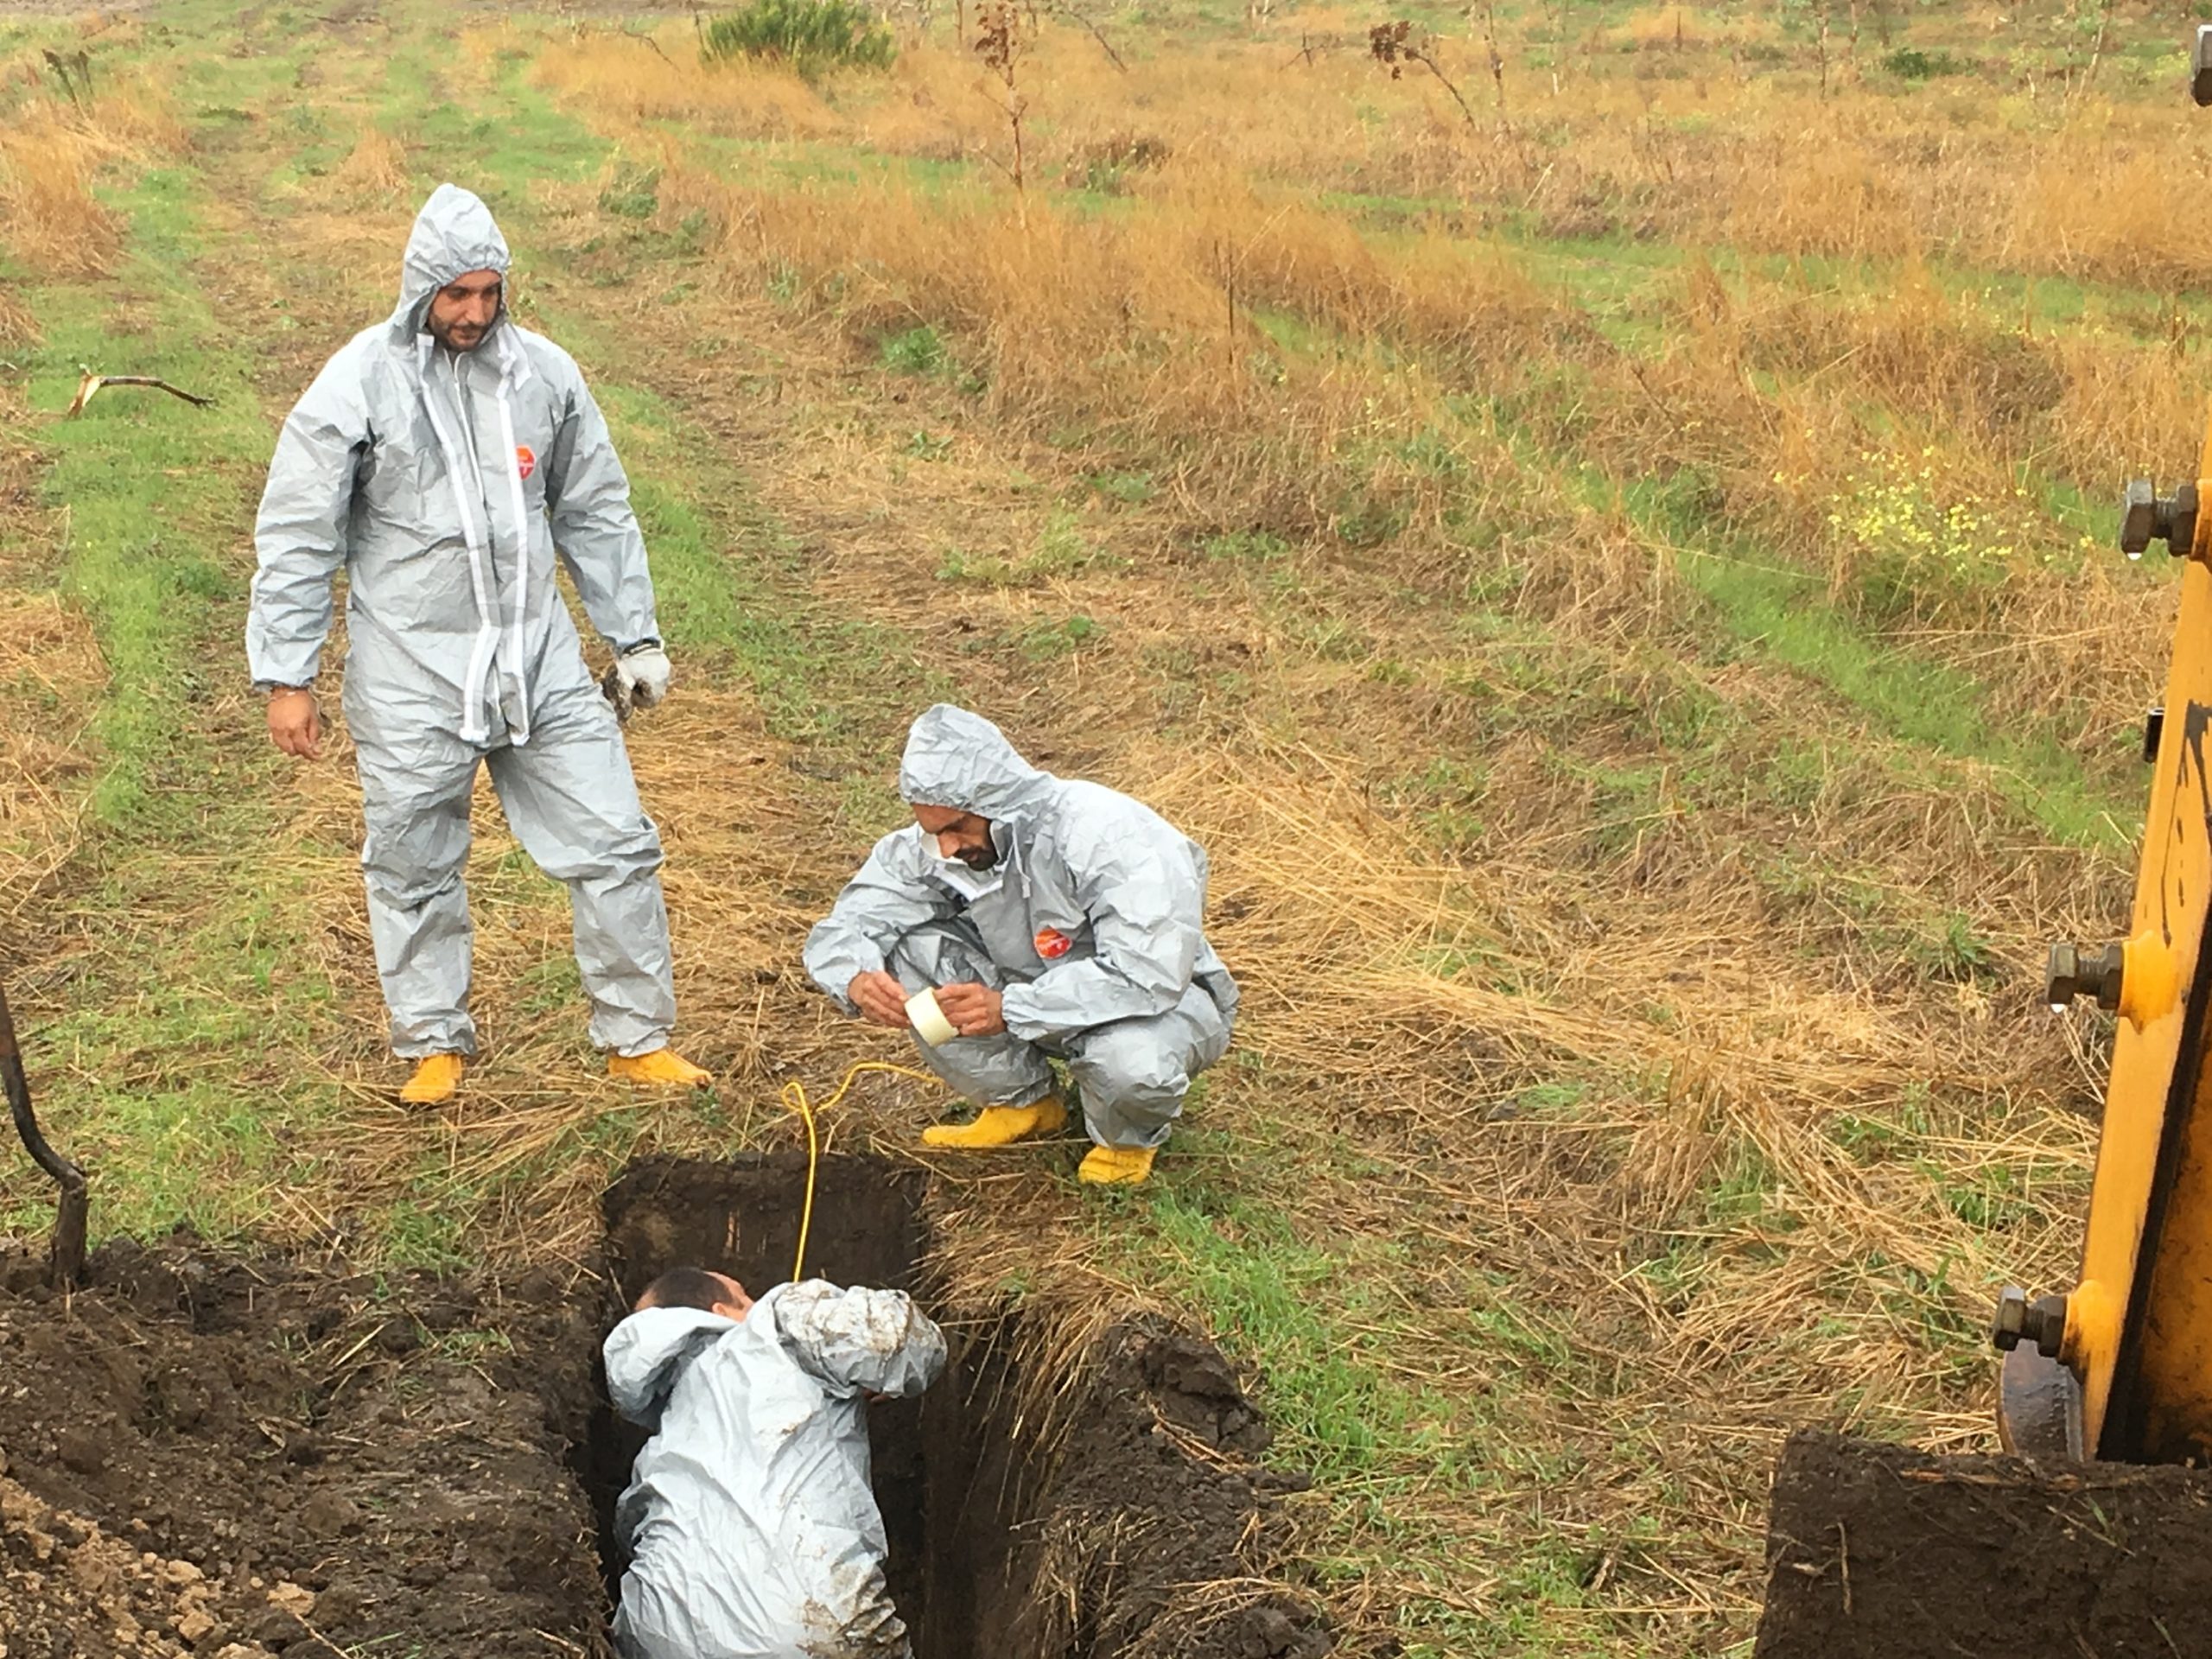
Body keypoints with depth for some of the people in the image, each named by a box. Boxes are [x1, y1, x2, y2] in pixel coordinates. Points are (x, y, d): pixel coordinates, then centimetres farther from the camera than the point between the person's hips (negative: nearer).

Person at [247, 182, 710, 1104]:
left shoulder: (544, 372, 4)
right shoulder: (359, 385, -6)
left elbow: (596, 516, 13)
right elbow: (296, 540, -3)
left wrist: (635, 638, 13)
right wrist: (285, 677, -5)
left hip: (540, 660, 3)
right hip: (412, 674, -2)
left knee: (614, 845, 1)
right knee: (413, 869, 8)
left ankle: (639, 1039, 15)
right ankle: (435, 1044, 28)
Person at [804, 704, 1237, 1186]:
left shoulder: (1116, 838, -31)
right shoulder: (930, 847, -14)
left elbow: (1151, 978, -38)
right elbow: (842, 930, -9)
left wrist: (1010, 1008, -43)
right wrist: (858, 980, -34)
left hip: (1166, 1001, -5)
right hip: (1034, 1000, 5)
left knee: (1131, 1059, -40)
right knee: (913, 950, -17)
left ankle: (1130, 1138, -2)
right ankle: (1023, 1103, 2)